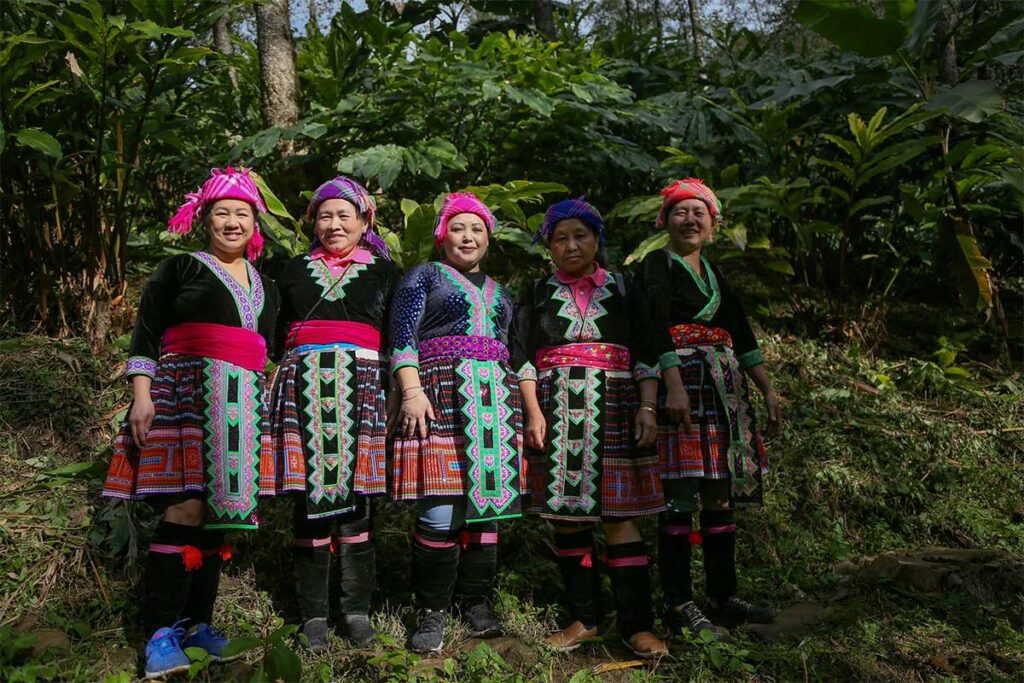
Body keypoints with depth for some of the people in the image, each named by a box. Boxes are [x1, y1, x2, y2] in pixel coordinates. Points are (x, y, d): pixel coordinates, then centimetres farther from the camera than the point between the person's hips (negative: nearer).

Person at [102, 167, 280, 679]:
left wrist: (267, 407, 18)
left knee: (219, 511, 4)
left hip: (243, 406, 5)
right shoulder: (180, 269, 6)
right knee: (186, 507, -15)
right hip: (186, 396, -5)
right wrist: (141, 396, -11)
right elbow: (145, 335, 0)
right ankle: (161, 633, -7)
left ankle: (196, 623, 13)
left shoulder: (264, 286, 21)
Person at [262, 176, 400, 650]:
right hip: (304, 384, 2)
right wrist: (282, 384, 13)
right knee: (309, 493, -1)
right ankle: (313, 613, 8)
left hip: (362, 385, -1)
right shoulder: (296, 270, 20)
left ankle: (357, 609, 10)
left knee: (356, 493, -2)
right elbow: (277, 336, 21)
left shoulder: (383, 271, 15)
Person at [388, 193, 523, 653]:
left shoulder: (498, 292, 25)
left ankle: (476, 603, 16)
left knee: (487, 501, 3)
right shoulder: (424, 276, 10)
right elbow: (402, 337, -1)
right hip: (442, 396, -5)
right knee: (441, 509, -11)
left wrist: (525, 408, 18)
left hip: (495, 400, 5)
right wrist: (412, 390, -15)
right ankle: (432, 612, 3)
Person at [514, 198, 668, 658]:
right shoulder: (538, 293, 12)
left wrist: (647, 407, -5)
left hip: (613, 408, -1)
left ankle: (636, 624, 2)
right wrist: (533, 412, -7)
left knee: (619, 514, -5)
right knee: (566, 513, 3)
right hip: (556, 411, 1)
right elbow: (524, 358, 5)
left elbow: (646, 354, 7)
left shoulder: (622, 290, 12)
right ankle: (584, 618, 16)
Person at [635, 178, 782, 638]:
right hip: (680, 384, -7)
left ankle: (723, 596, 18)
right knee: (681, 495, -7)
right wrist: (674, 387, -24)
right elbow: (658, 330, -13)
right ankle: (679, 604, 1)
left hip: (725, 391, 7)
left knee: (721, 493, 9)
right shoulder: (657, 266, 1)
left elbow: (742, 336, 20)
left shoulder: (714, 274, 22)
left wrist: (768, 390, 13)